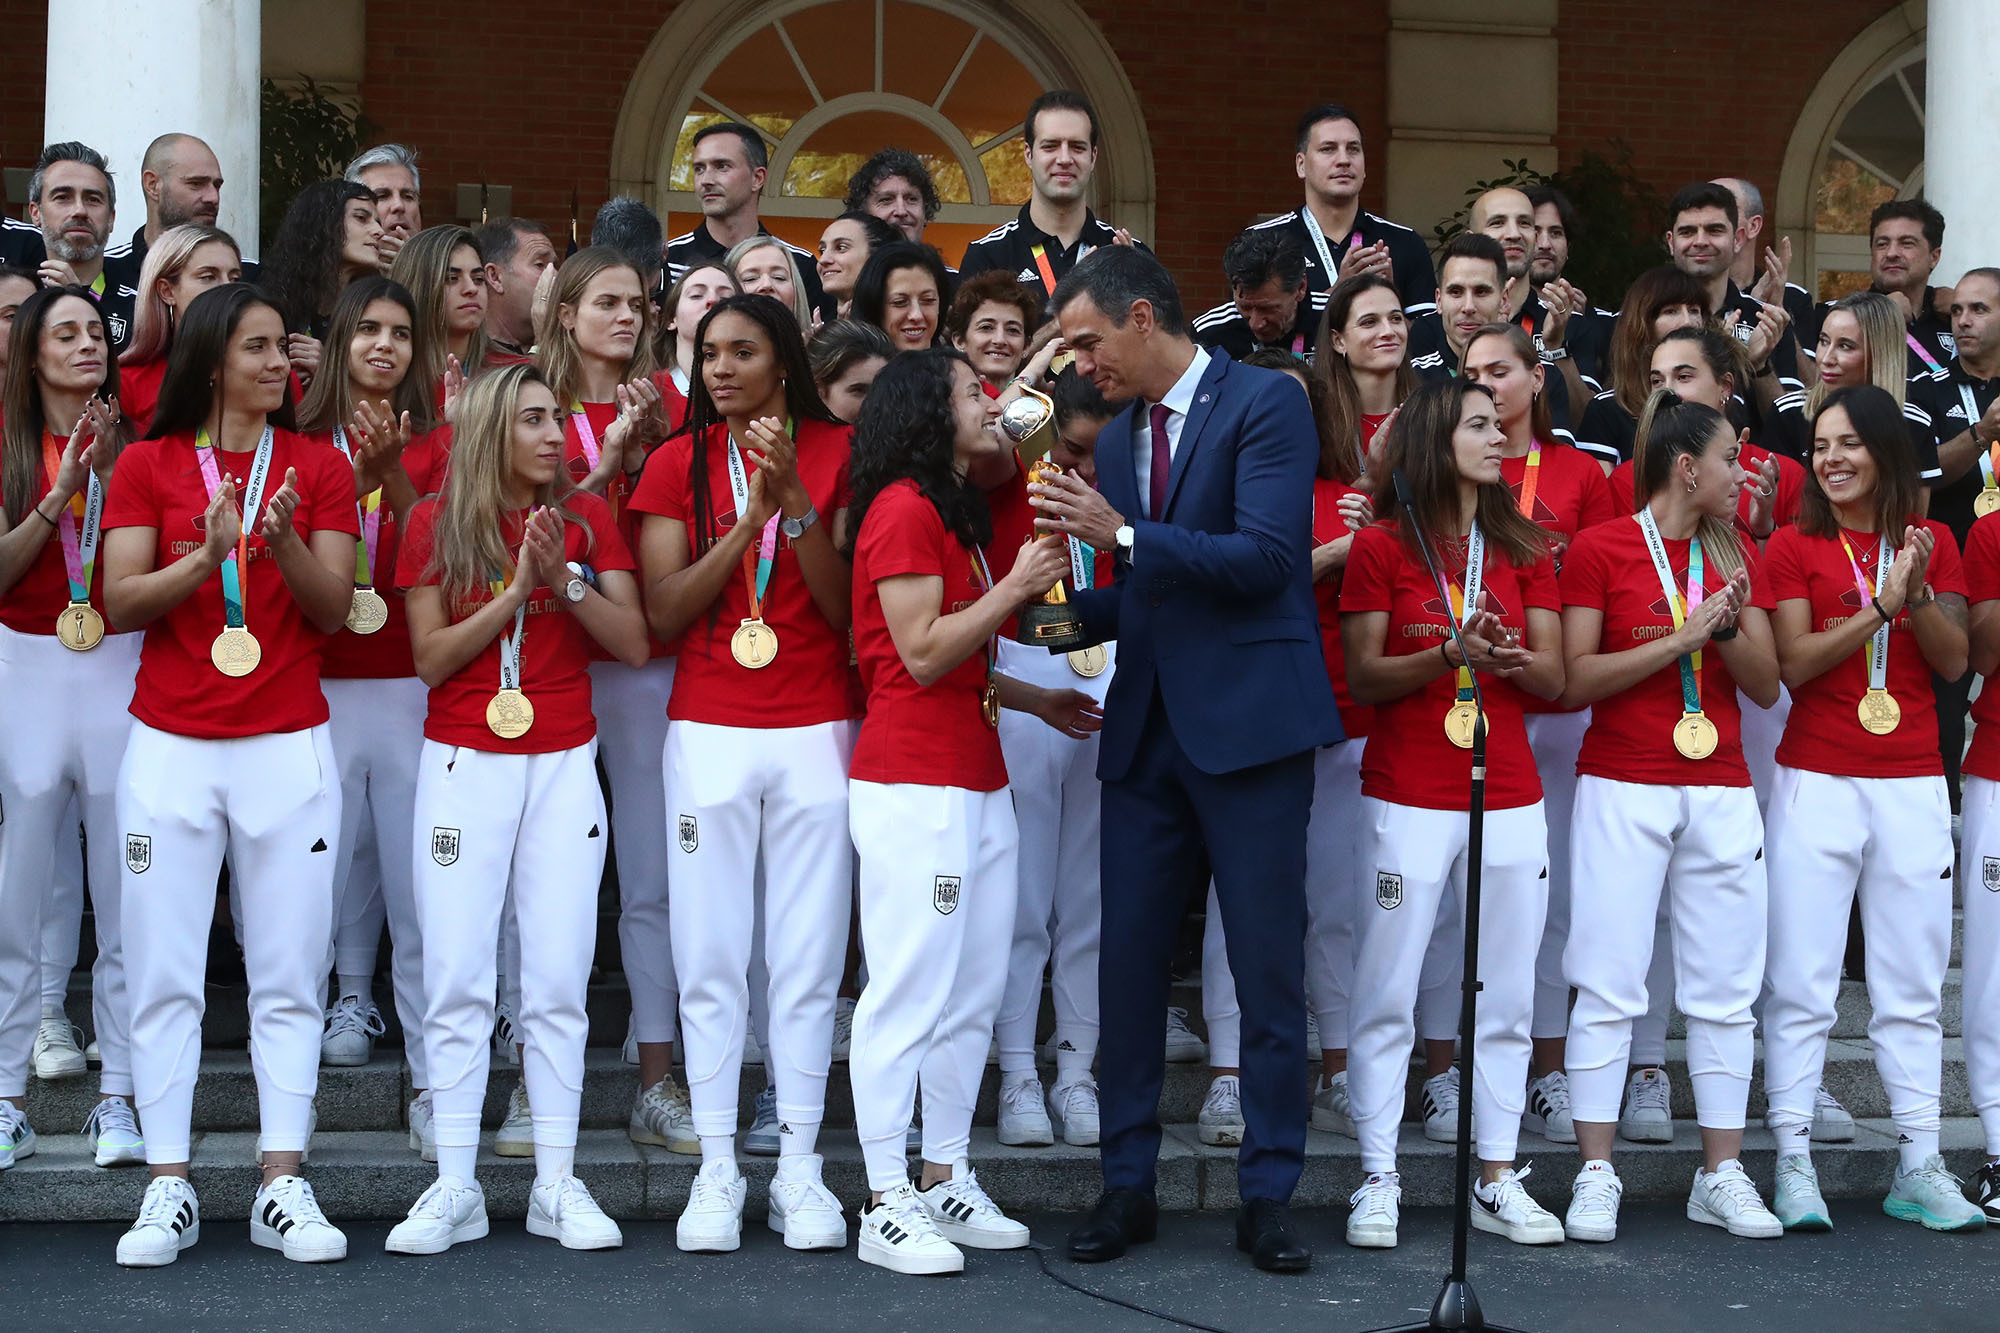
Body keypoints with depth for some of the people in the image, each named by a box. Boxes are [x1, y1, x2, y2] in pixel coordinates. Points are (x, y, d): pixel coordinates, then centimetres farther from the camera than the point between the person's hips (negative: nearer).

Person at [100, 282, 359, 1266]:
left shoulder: (317, 467, 7)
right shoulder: (148, 465, 6)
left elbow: (334, 610, 0)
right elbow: (122, 603, -3)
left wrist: (284, 543, -17)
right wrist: (207, 554, -18)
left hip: (288, 747, 0)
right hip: (170, 744, 0)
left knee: (288, 974, 0)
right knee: (163, 974, 0)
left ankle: (282, 1189, 4)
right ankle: (168, 1190, 6)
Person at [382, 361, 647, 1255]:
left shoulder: (586, 518, 6)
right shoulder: (437, 525, 2)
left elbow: (635, 645, 0)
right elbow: (431, 659, -4)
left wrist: (565, 579, -12)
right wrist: (514, 591, -13)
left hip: (563, 767, 1)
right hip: (463, 767, -1)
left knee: (559, 980, 0)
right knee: (457, 980, -3)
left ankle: (556, 1184, 5)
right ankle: (455, 1188, 3)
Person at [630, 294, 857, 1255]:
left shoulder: (839, 453, 2)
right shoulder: (676, 464, 5)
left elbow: (845, 607, -4)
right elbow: (663, 611, -3)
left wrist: (794, 497, -15)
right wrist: (751, 515, -12)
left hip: (817, 731, -1)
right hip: (708, 732, 1)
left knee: (808, 958, 1)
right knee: (711, 957, 0)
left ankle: (798, 1168, 8)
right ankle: (717, 1169, 6)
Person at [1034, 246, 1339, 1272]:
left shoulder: (1266, 404, -5)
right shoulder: (1117, 438, 17)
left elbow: (1267, 556, -16)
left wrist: (1124, 538, -19)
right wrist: (1068, 607, 0)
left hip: (1247, 724, -6)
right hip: (1146, 726, 6)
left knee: (1268, 973, 0)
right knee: (1128, 962, 6)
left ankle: (1268, 1196, 8)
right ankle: (1127, 1186, 15)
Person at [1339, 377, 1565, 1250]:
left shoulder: (1523, 548, 12)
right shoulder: (1381, 547, 1)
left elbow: (1555, 679, 8)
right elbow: (1362, 678, -4)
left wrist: (1514, 659, -14)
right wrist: (1449, 656, -19)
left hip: (1510, 798, 4)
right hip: (1407, 797, -4)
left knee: (1505, 996, 5)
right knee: (1385, 992, -3)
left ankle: (1497, 1181, 12)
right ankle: (1379, 1179, 4)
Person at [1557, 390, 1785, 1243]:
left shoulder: (1733, 555, 13)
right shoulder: (1598, 550, -2)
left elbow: (1768, 686, 9)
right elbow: (1577, 681, -10)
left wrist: (1728, 628, -9)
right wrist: (1684, 637, -13)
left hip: (1721, 792, 5)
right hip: (1623, 788, -5)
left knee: (1725, 987, 4)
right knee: (1609, 984, -5)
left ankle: (1722, 1175, 11)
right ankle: (1596, 1175, 0)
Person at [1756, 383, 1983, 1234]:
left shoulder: (1931, 542, 9)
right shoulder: (1795, 547, 2)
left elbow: (1953, 661, 2)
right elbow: (1795, 663, -10)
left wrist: (1917, 592, -14)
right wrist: (1880, 603, -18)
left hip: (1913, 786, 3)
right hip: (1817, 782, -3)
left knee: (1913, 987, 6)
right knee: (1801, 983, -2)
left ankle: (1918, 1166, 11)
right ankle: (1793, 1162, 2)